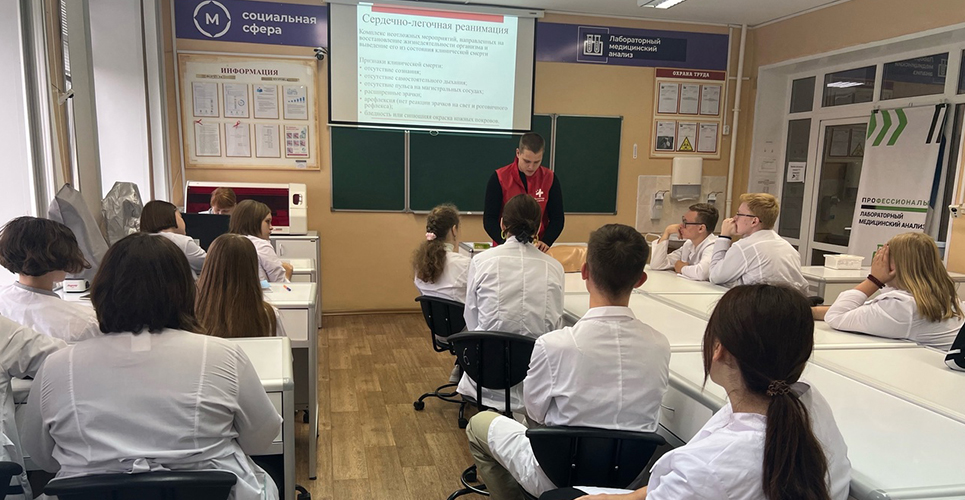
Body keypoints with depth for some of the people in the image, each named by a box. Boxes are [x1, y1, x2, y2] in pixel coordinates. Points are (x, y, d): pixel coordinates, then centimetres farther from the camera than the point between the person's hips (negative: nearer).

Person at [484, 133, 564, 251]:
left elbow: (557, 218, 3)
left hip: (539, 251, 1)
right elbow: (489, 219, -6)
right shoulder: (499, 178, -6)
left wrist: (545, 242, -14)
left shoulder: (550, 178, 0)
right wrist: (506, 243, -21)